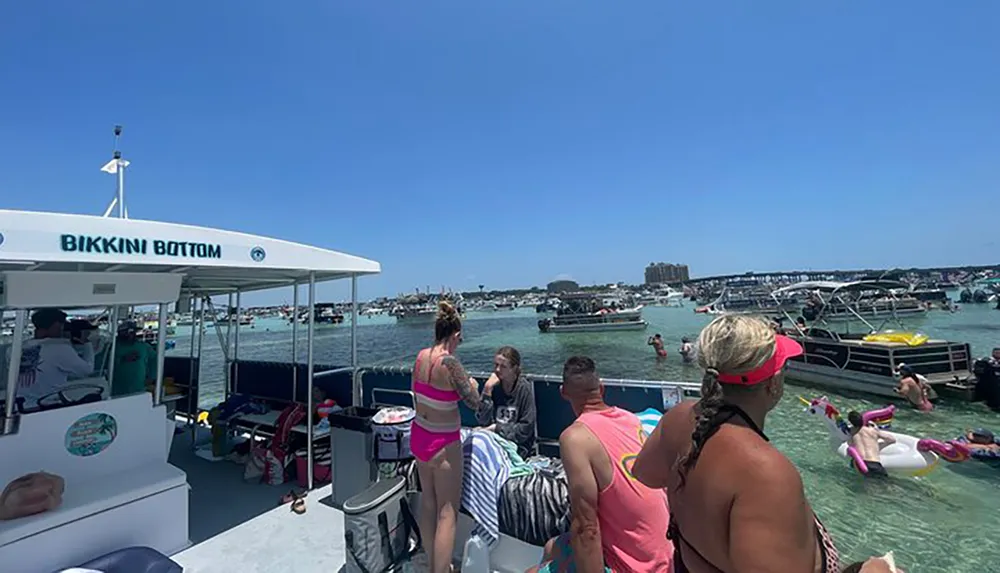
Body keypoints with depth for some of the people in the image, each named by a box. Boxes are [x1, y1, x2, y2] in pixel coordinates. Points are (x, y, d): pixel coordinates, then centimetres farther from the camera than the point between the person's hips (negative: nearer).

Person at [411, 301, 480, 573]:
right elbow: (473, 402, -16)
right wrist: (472, 384, 4)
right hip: (443, 443, -8)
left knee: (428, 502, 21)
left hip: (419, 435, 8)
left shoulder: (421, 355, -4)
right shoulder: (449, 362, -25)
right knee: (447, 512, 7)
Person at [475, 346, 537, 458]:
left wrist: (497, 428, -8)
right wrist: (487, 391, -13)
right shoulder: (494, 386, 0)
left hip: (518, 445, -4)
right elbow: (482, 421, -5)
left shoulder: (525, 389, -11)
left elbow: (526, 428, -9)